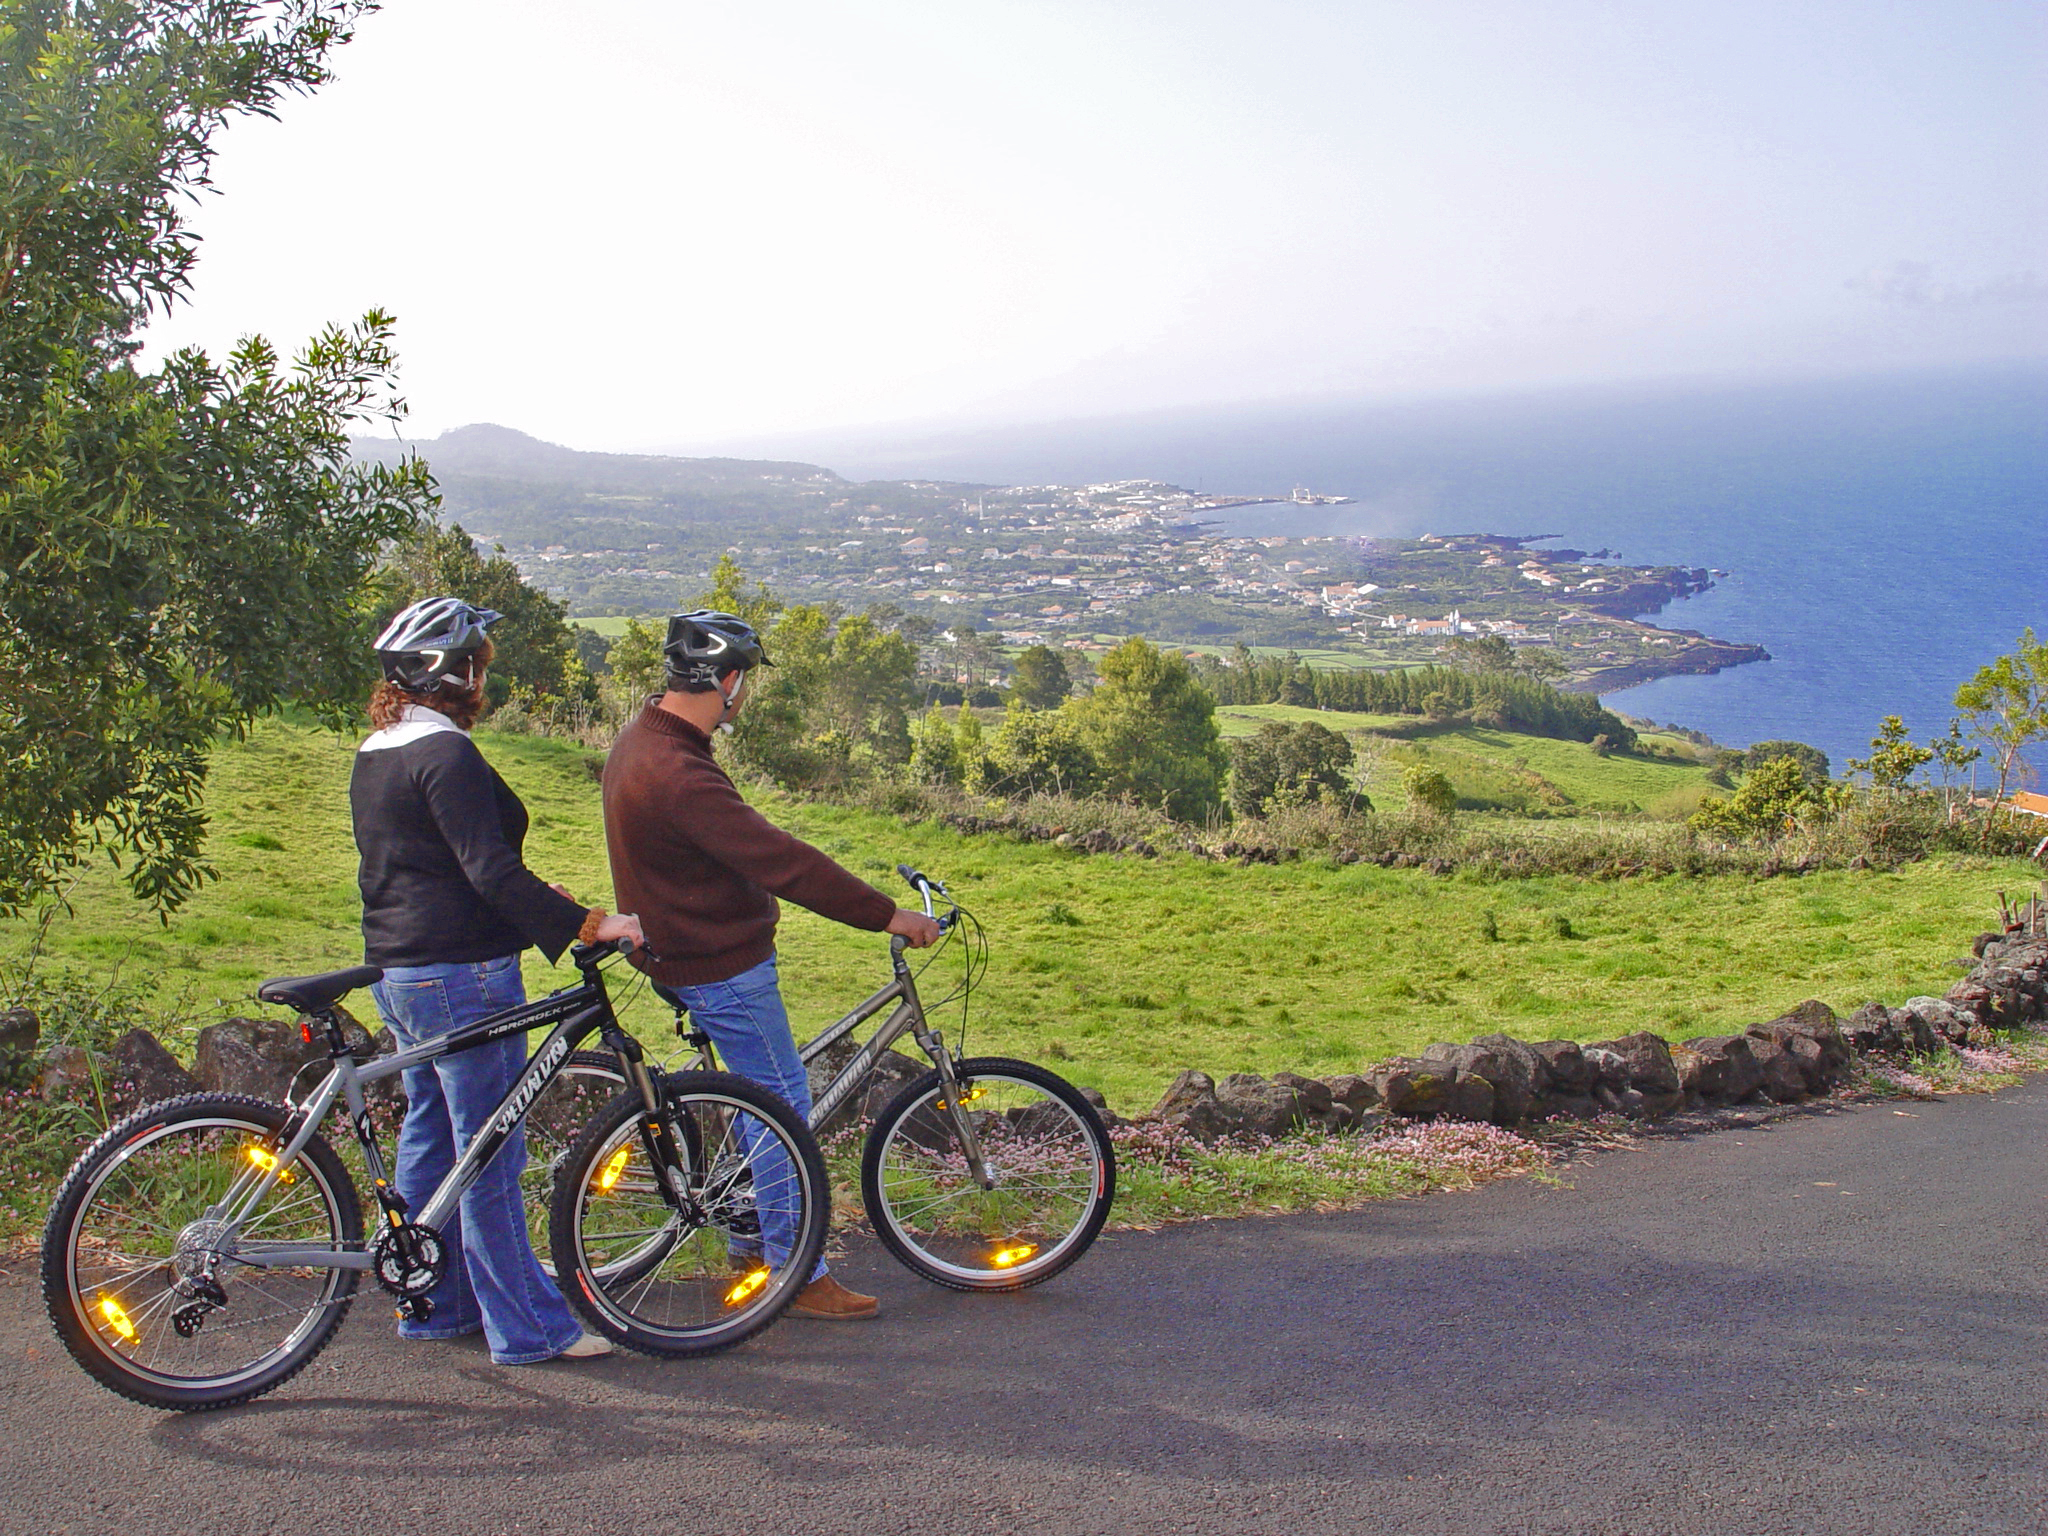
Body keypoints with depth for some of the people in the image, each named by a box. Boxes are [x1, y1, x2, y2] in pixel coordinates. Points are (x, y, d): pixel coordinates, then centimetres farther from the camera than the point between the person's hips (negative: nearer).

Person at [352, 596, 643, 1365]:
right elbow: (489, 871, -25)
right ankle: (527, 1327, 5)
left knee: (430, 1140, 17)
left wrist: (537, 900, 22)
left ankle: (431, 1303, 28)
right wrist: (587, 923, -25)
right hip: (461, 975, -10)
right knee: (489, 1155, -3)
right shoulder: (446, 755, -18)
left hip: (399, 970, 10)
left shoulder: (374, 754, 13)